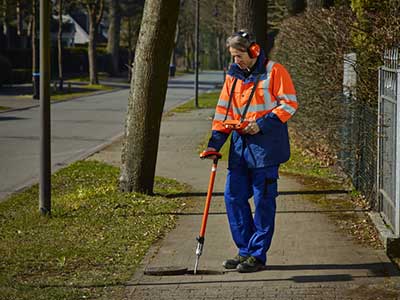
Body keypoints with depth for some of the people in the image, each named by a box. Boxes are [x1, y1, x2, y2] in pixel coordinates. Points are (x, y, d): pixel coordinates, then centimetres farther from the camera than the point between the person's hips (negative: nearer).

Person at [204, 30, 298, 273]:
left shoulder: (274, 71, -5)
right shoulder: (233, 76, 14)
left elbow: (289, 104, -8)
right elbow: (224, 111, 17)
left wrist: (262, 124, -16)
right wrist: (215, 143, 7)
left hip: (266, 145, -7)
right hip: (240, 144, 7)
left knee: (263, 200, -2)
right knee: (234, 196, 4)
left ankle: (258, 255, 5)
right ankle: (245, 251, 16)